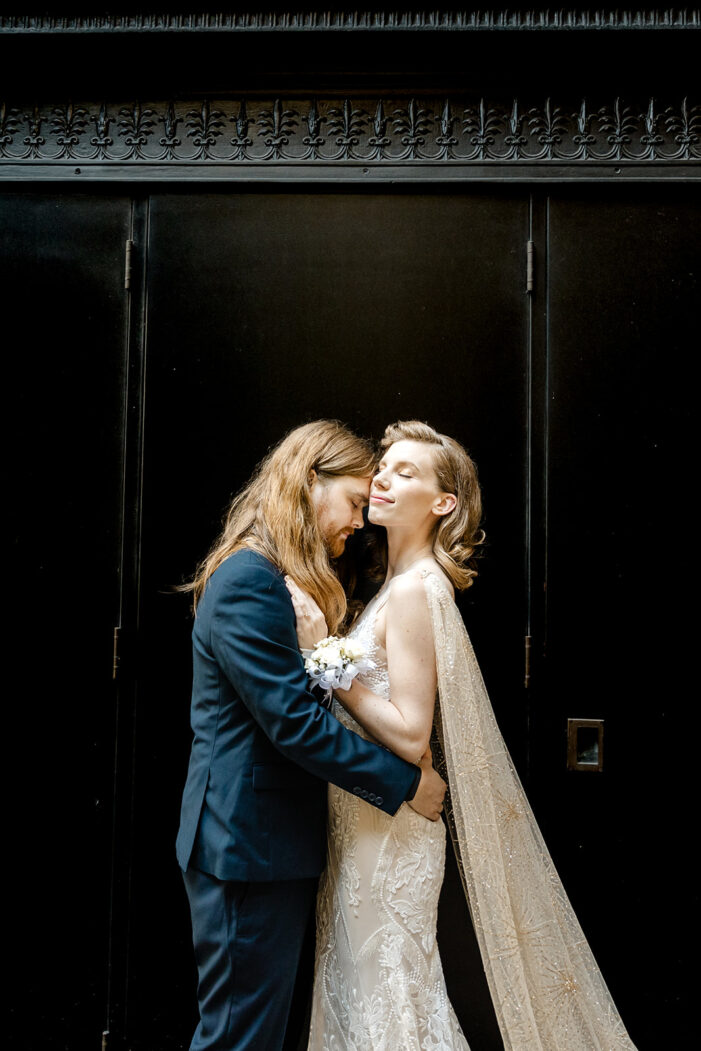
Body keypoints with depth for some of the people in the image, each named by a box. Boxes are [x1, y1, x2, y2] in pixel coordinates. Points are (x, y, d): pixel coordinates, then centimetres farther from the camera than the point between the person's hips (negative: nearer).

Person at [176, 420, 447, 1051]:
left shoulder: (283, 579, 14)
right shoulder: (248, 579, -19)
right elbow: (294, 721, -24)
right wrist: (406, 783, -15)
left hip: (274, 840, 10)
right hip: (249, 847, -10)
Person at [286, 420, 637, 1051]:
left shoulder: (412, 590, -18)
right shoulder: (399, 585, 10)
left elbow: (410, 736, -22)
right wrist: (323, 645, 3)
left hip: (388, 836, -9)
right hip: (366, 828, 9)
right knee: (361, 993, 20)